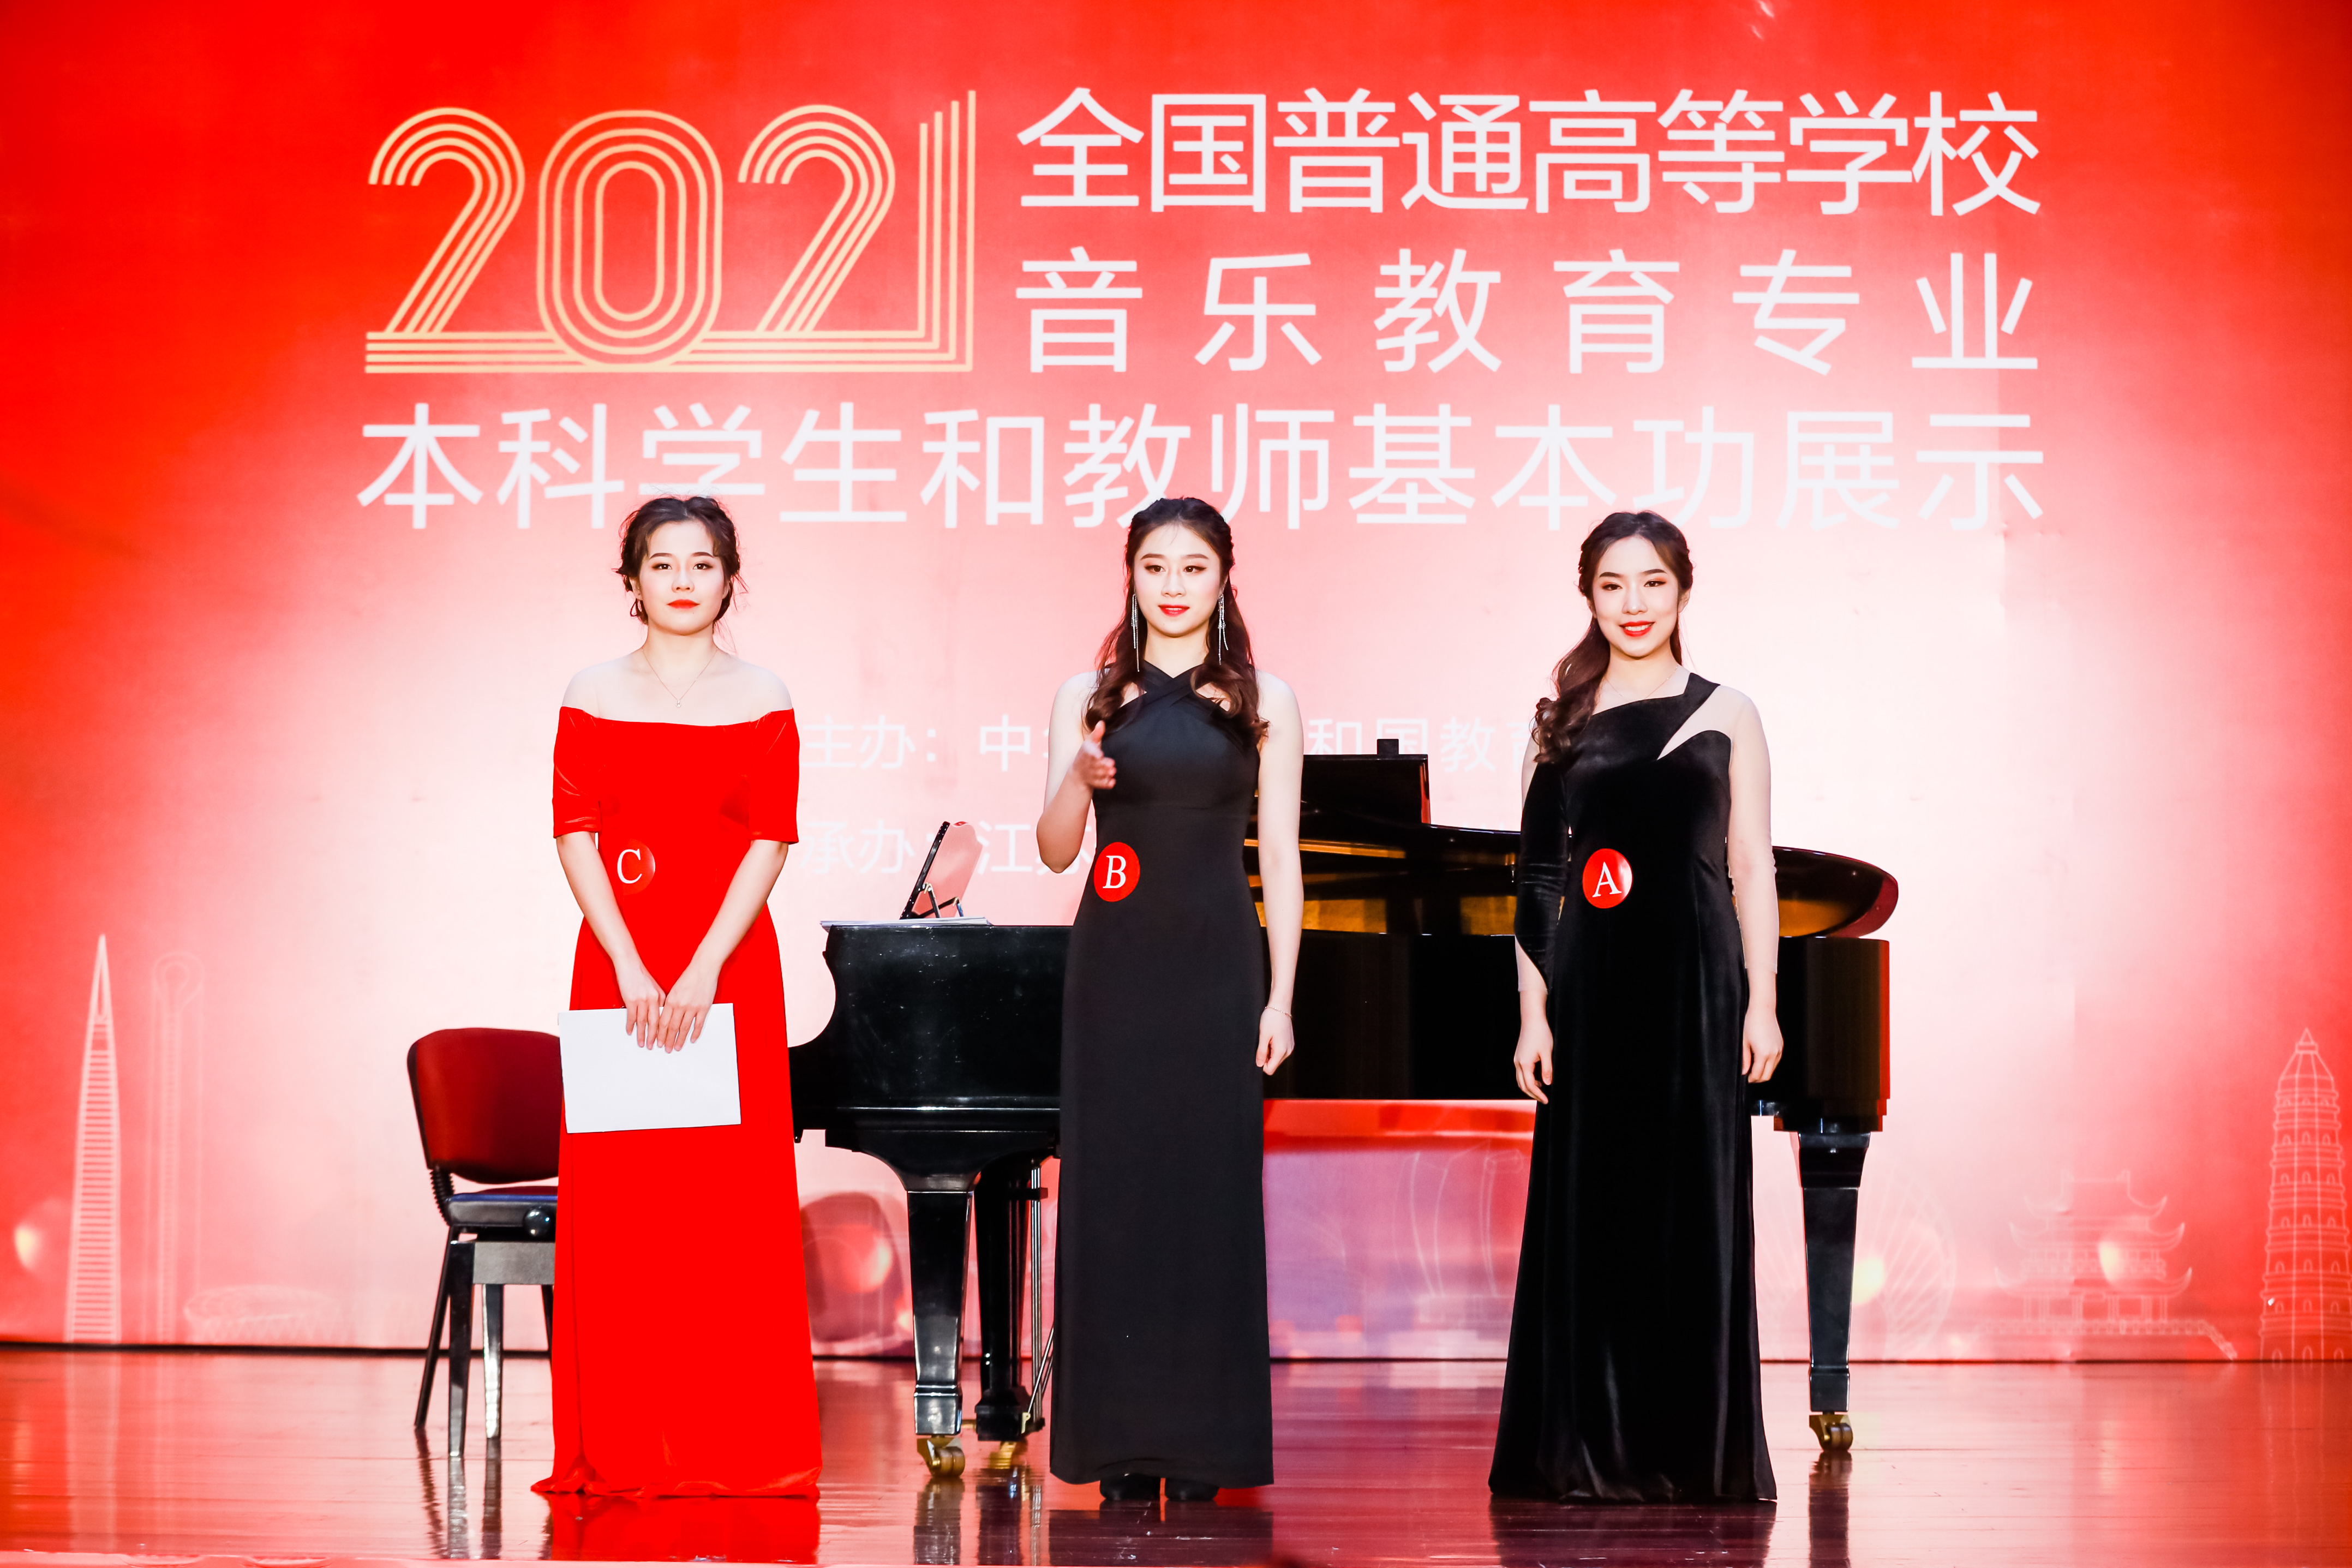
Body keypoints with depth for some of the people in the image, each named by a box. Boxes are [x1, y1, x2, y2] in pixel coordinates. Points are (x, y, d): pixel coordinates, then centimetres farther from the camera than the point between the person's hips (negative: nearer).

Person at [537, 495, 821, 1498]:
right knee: (617, 1199, 0)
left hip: (730, 969, -1)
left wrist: (702, 971, -14)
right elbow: (576, 836, -1)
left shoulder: (762, 702, 4)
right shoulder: (592, 698, 6)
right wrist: (631, 970, -12)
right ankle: (619, 1449, 6)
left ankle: (738, 1451, 3)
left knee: (734, 1200, -2)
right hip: (616, 964, 1)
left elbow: (770, 843, -3)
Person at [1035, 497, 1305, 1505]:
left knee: (1210, 1190, -1)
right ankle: (1121, 1441, 6)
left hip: (1216, 969, -1)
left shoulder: (1261, 702, 6)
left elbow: (1280, 860, 3)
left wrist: (1280, 998, -3)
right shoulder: (1089, 697, 7)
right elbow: (1055, 851, 3)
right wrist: (1077, 778, -17)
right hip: (1116, 969, 1)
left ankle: (1202, 1441, 5)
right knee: (1113, 1189, 1)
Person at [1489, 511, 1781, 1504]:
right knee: (1590, 1207, 2)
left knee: (1694, 1212, 0)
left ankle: (1695, 1449, 8)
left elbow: (1752, 870, 4)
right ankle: (1589, 1447, 9)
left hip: (1695, 985, -1)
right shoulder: (1561, 723, 9)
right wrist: (1534, 1012, -1)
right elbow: (1537, 880, 6)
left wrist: (1760, 1004, -3)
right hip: (1593, 987, 1)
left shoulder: (1725, 715, 6)